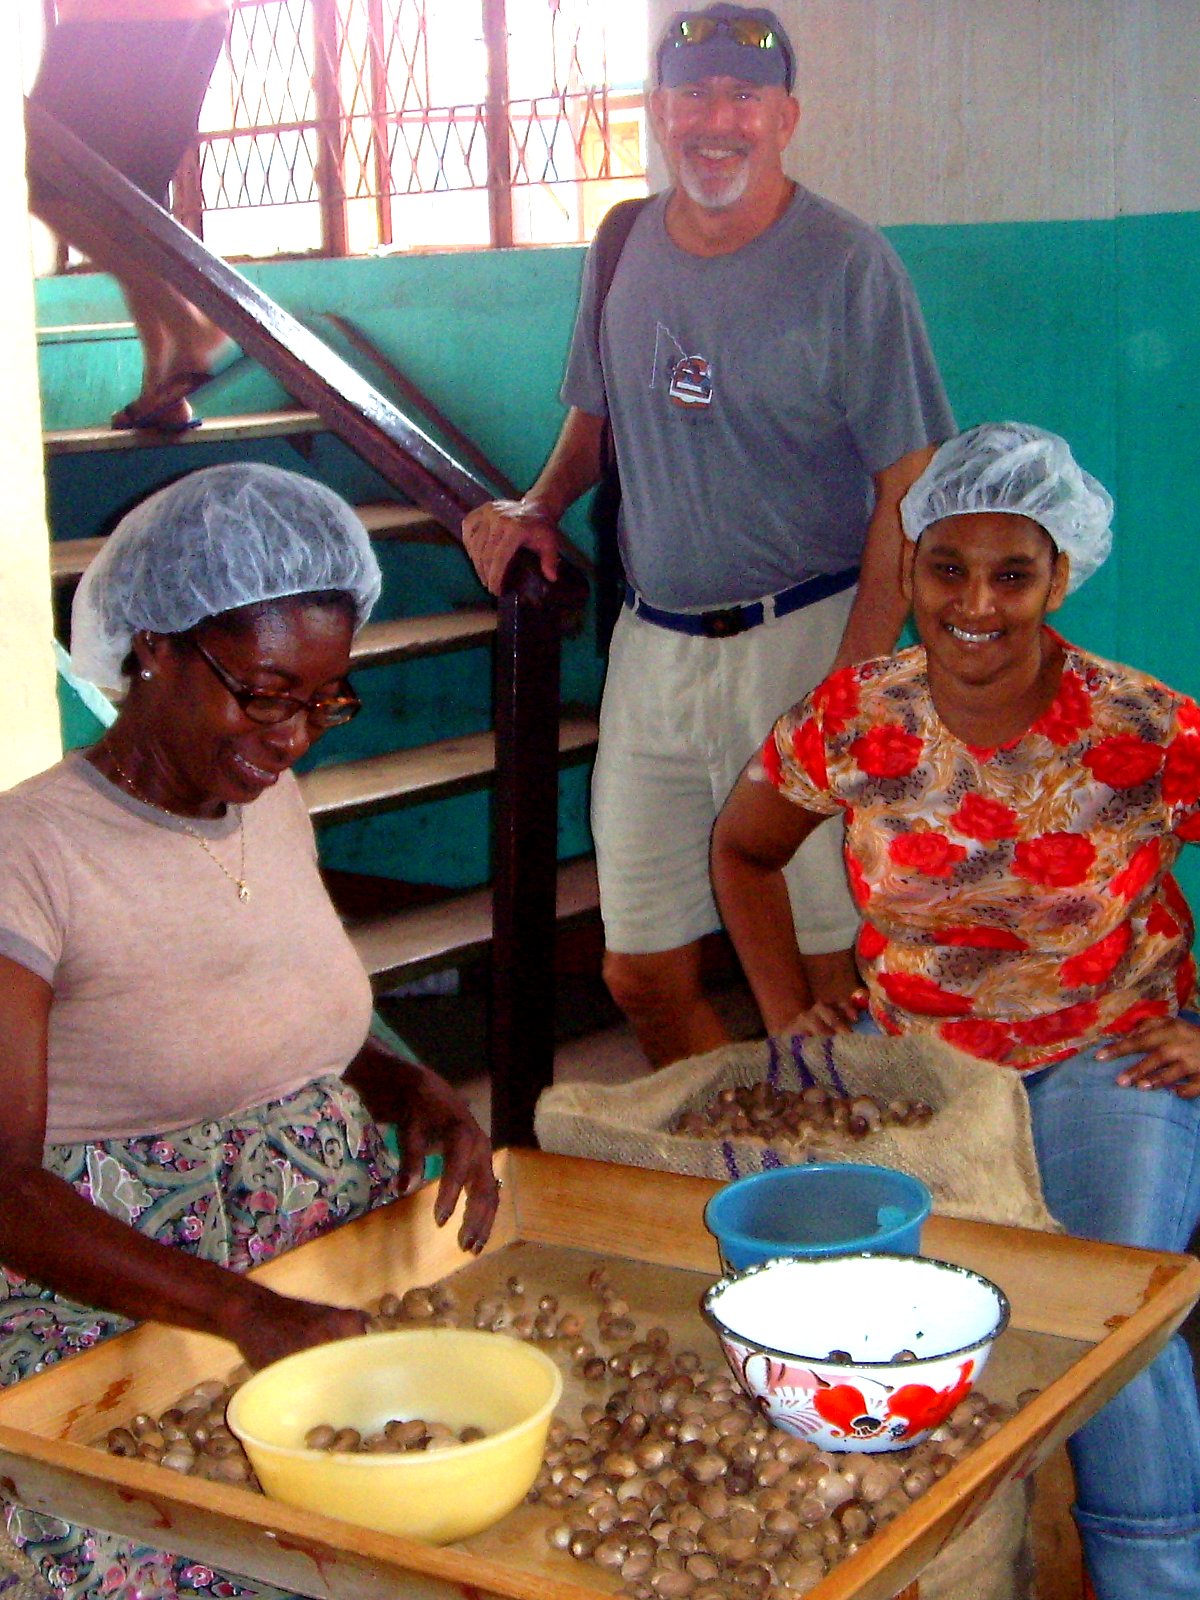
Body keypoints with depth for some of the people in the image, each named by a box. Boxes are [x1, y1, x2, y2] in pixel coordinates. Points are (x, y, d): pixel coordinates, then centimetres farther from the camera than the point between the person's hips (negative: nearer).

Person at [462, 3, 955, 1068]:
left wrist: (848, 688, -15)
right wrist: (539, 508, 4)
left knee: (816, 969, -2)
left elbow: (908, 489, -9)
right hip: (652, 643, 5)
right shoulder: (624, 251, 8)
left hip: (801, 639, -5)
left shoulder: (847, 266, -8)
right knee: (643, 971, 9)